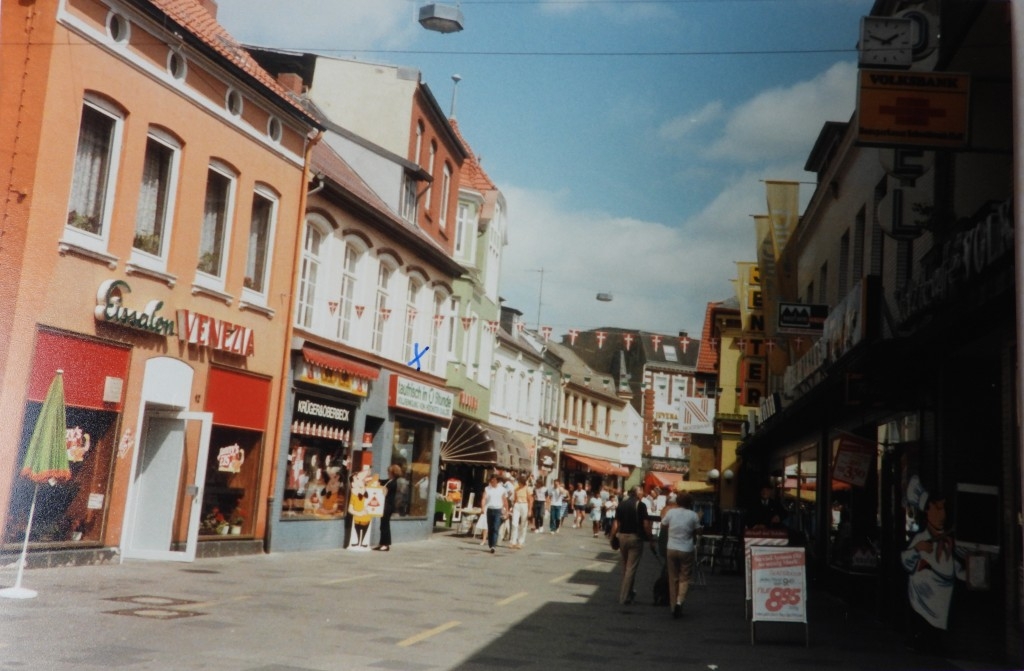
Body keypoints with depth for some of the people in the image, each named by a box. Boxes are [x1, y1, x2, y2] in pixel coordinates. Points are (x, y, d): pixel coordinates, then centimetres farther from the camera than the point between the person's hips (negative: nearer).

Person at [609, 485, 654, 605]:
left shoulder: (621, 505, 6)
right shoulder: (640, 505, -8)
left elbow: (616, 524, 2)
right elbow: (646, 524, -12)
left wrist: (613, 538, 6)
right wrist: (650, 539, -3)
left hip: (622, 537, 5)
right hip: (636, 538, -5)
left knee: (625, 567, 18)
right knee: (631, 568, -1)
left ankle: (629, 592, 31)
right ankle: (624, 597, -2)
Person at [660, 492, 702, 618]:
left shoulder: (670, 512, -4)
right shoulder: (693, 515, -9)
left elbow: (663, 526, 9)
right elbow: (697, 531, 0)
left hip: (671, 549, 2)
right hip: (687, 550, -2)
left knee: (673, 578, 11)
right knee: (684, 578, 6)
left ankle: (674, 605, 14)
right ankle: (679, 601, -15)